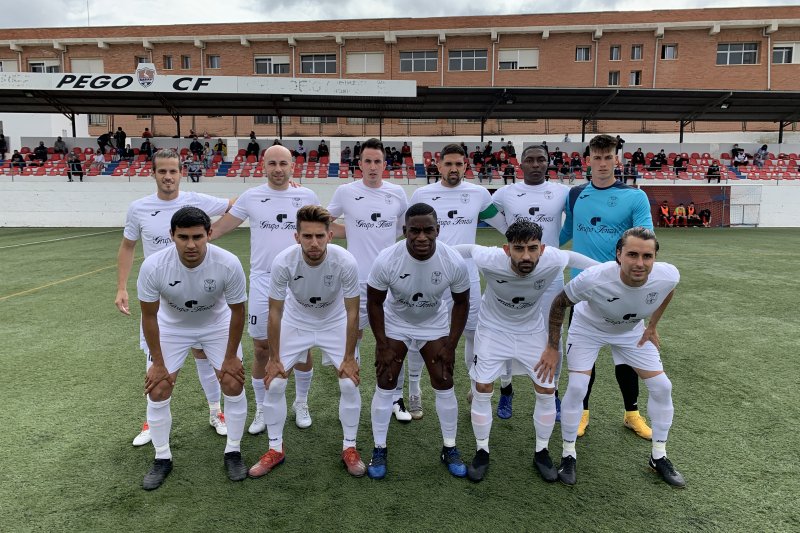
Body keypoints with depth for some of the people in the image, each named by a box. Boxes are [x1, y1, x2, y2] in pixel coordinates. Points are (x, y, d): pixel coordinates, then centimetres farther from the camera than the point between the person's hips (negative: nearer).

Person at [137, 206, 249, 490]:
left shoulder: (228, 264, -33)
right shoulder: (153, 266, -31)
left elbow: (237, 311, -16)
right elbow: (149, 315, -15)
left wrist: (230, 357, -9)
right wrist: (158, 363, -9)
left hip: (217, 325, 0)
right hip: (171, 326, 1)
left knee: (233, 384, -6)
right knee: (157, 390, -4)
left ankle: (233, 452, 16)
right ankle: (162, 458, 19)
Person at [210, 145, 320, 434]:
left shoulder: (307, 197, 2)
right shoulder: (250, 197, 1)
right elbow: (218, 228, 6)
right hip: (263, 283, 0)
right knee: (262, 349, 7)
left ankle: (301, 404, 30)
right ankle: (262, 409, 26)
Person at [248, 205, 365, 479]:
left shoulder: (346, 262, -32)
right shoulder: (283, 262, -30)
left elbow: (352, 312, -18)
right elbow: (275, 312, -16)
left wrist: (349, 358, -13)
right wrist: (275, 358, -10)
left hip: (335, 323, 0)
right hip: (295, 322, 1)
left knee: (350, 383, -7)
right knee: (273, 383, -3)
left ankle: (349, 448, 16)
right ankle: (275, 450, 18)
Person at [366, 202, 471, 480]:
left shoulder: (454, 262, -27)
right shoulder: (386, 260, -30)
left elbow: (461, 303, -9)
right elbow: (374, 303, -14)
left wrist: (450, 346, -9)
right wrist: (382, 346, -12)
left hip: (434, 325, 1)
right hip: (395, 324, 0)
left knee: (444, 384, 1)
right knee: (385, 384, -2)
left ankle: (450, 449, 20)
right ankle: (379, 450, 16)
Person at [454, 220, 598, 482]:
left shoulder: (553, 260, -30)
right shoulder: (490, 260, -34)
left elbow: (571, 256, -6)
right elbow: (468, 248, -12)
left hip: (532, 330, 2)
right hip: (493, 328, -1)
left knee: (547, 391, 3)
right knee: (482, 389, -3)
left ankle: (541, 452, 26)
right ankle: (482, 451, 19)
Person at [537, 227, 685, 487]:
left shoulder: (668, 276, -32)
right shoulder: (593, 279, -41)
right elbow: (559, 303, -21)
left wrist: (652, 326, 1)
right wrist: (552, 347, -17)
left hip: (632, 331, 4)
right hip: (588, 327, -3)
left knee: (662, 387, 2)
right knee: (576, 387, -13)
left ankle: (659, 457, 24)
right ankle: (568, 455, 10)